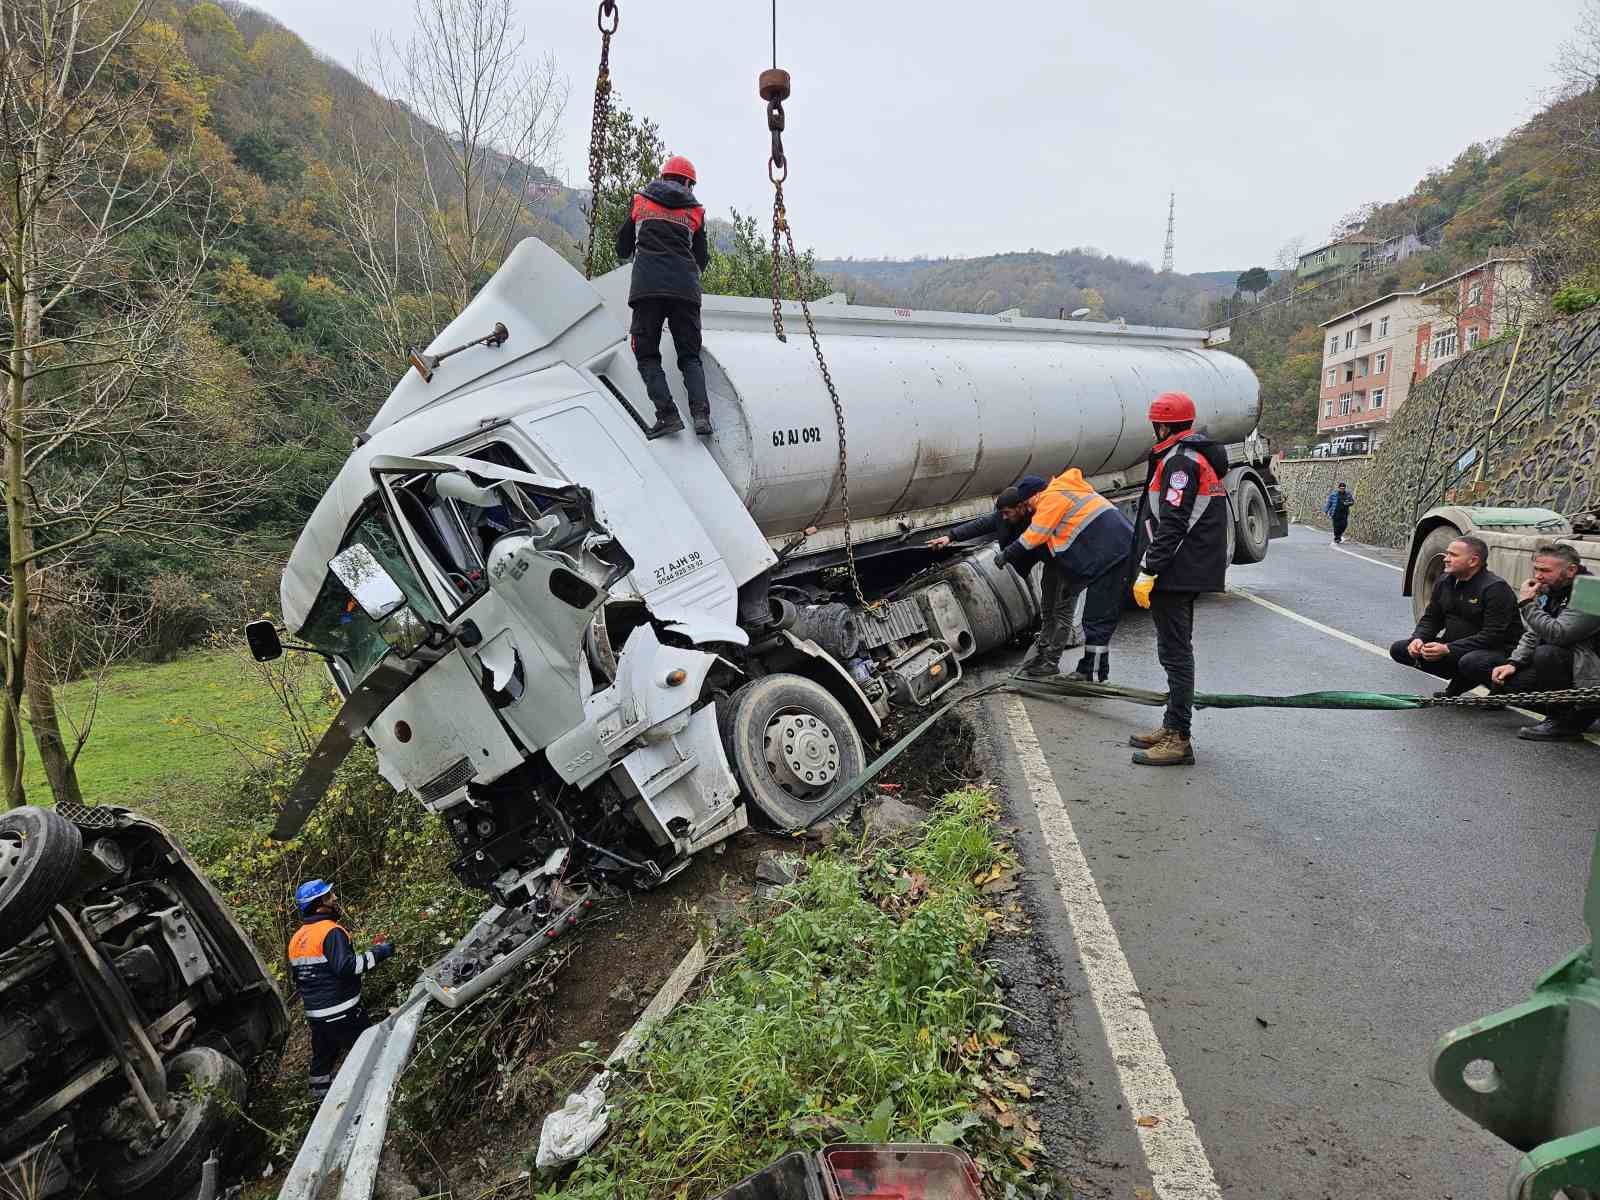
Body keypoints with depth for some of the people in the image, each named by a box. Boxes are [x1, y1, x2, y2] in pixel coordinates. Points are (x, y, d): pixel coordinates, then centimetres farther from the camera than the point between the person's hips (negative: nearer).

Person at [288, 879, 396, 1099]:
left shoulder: (296, 939, 10)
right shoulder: (331, 932, -18)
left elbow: (297, 977, 18)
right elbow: (346, 966, -28)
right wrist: (378, 953, -21)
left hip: (314, 1013, 9)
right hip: (342, 1013, -9)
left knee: (322, 1057, 22)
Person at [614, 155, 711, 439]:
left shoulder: (640, 201, 18)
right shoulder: (695, 211, 18)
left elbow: (622, 248, 27)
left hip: (647, 287, -1)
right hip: (685, 289, 1)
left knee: (647, 354, 4)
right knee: (690, 355, 9)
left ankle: (667, 414, -12)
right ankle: (701, 413, -10)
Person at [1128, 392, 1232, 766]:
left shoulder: (1180, 461, -15)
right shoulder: (1201, 457, 18)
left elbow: (1171, 525, -23)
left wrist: (1148, 573, -23)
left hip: (1175, 573, -11)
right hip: (1190, 572, 11)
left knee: (1175, 652, -7)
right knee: (1177, 650, 17)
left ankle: (1178, 740, -3)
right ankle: (1173, 726, 28)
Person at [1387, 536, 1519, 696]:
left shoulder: (1495, 588, -18)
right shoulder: (1445, 581, 6)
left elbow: (1493, 636, -24)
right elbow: (1431, 618, 12)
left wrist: (1448, 649, -31)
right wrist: (1418, 638, -11)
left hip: (1494, 651, -8)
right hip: (1451, 646, 8)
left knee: (1471, 663, -42)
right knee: (1398, 649, -4)